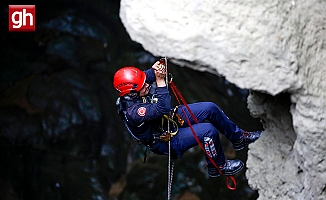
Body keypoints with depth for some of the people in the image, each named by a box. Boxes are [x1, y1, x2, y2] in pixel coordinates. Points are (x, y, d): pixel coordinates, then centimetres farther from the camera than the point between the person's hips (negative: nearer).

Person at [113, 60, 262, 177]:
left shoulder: (132, 94, -12)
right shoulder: (132, 112, -36)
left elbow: (148, 76, 2)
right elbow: (162, 108, -42)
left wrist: (155, 69, -21)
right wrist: (160, 81, -42)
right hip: (167, 142, -9)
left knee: (210, 108, 1)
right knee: (209, 130, -24)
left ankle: (238, 137, 22)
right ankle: (217, 167, 3)